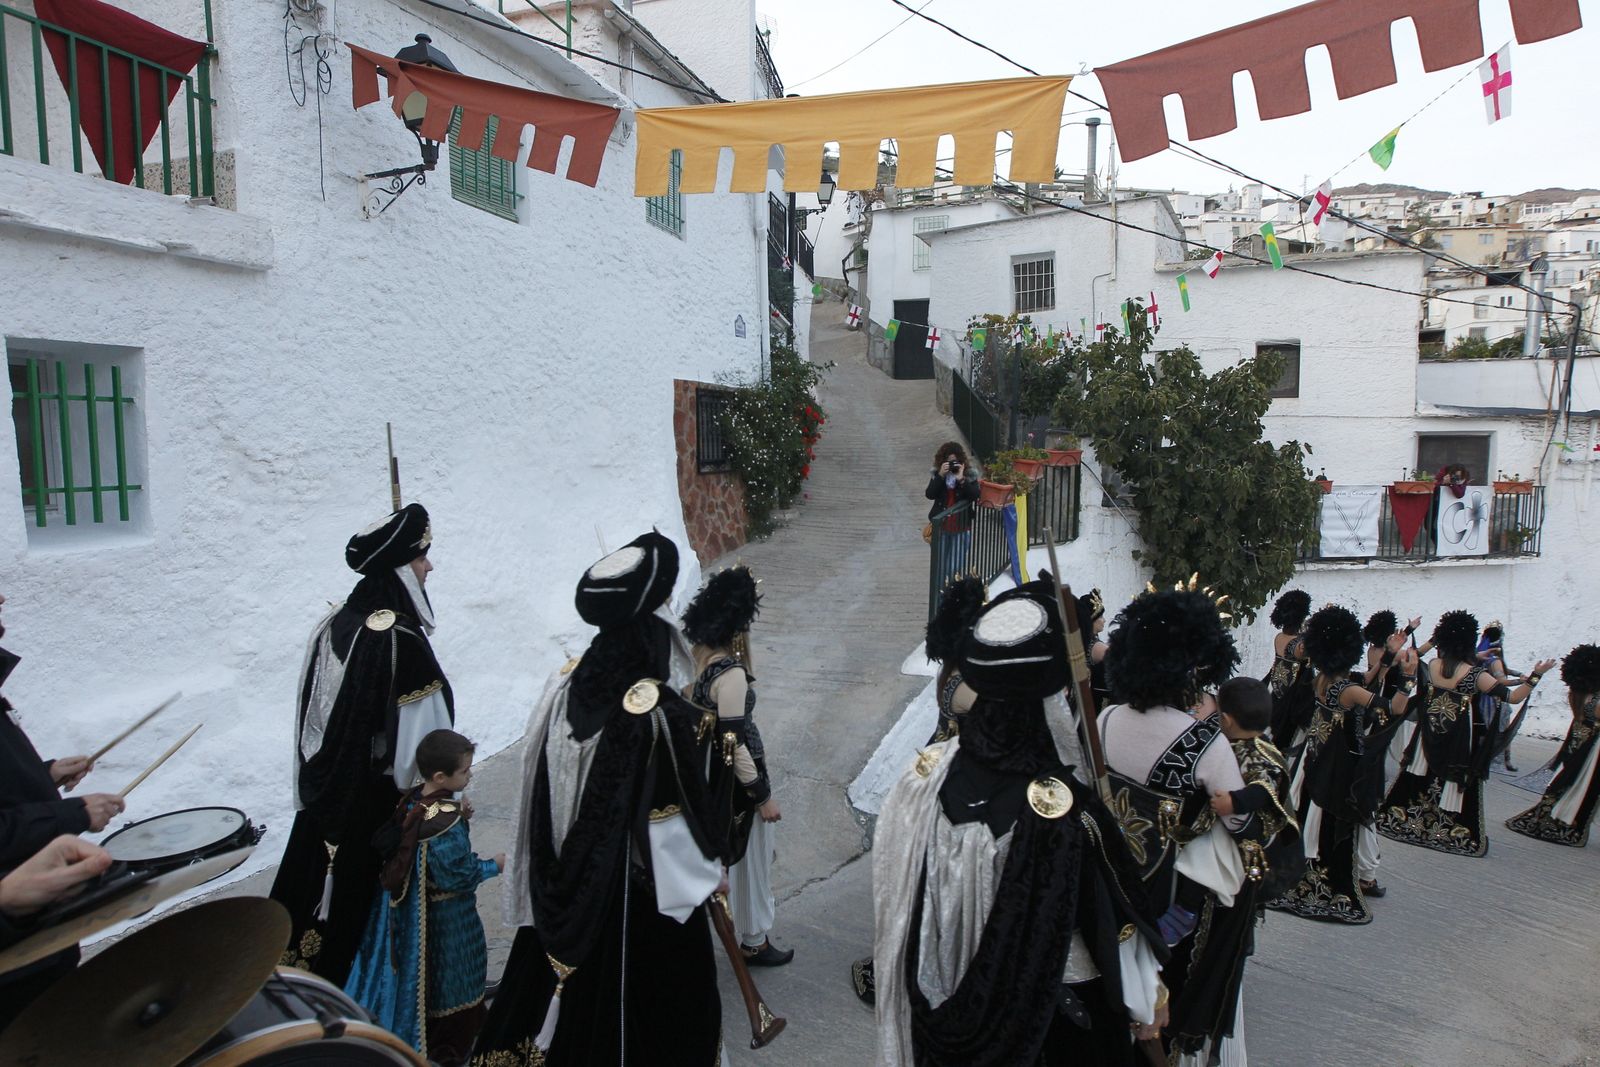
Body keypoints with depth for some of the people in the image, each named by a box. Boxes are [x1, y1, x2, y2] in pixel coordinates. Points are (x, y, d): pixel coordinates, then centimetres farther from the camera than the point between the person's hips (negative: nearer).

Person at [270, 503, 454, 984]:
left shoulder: (334, 624, 0)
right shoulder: (401, 641, -25)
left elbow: (313, 720, 9)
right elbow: (423, 745, -23)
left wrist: (319, 792, 18)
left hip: (329, 805, 8)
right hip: (384, 810, -7)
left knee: (326, 888, 20)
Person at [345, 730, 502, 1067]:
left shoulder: (414, 800, -7)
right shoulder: (445, 821, -32)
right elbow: (458, 875, -25)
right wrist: (493, 866, -11)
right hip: (443, 920, -8)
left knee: (415, 970, 27)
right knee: (446, 979, 12)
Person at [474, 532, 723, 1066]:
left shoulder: (566, 685, -9)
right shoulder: (658, 712, -27)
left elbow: (544, 785, 2)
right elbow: (680, 812, -18)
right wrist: (711, 867, -2)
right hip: (640, 889, -6)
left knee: (576, 980, 26)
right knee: (656, 994, 17)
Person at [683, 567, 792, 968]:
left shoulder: (699, 653, -6)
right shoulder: (731, 675, -31)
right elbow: (734, 745, -25)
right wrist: (763, 796, -17)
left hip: (710, 770, 9)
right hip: (736, 779, -9)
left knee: (738, 850, 29)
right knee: (750, 857, 12)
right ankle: (753, 941, 31)